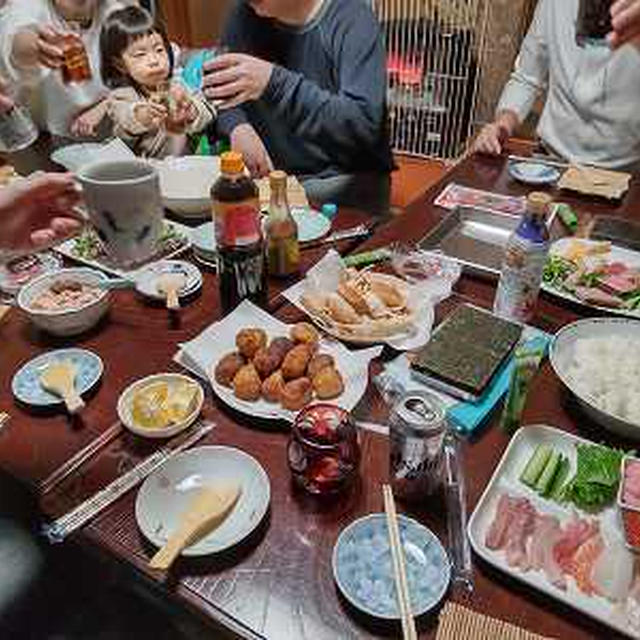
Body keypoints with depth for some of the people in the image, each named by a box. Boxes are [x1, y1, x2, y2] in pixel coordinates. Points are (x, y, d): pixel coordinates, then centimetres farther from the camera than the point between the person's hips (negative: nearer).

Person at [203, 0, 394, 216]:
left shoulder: (351, 19, -12)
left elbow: (363, 125, -25)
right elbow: (219, 86, 15)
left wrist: (275, 83, -36)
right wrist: (237, 126, -8)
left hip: (345, 181, -5)